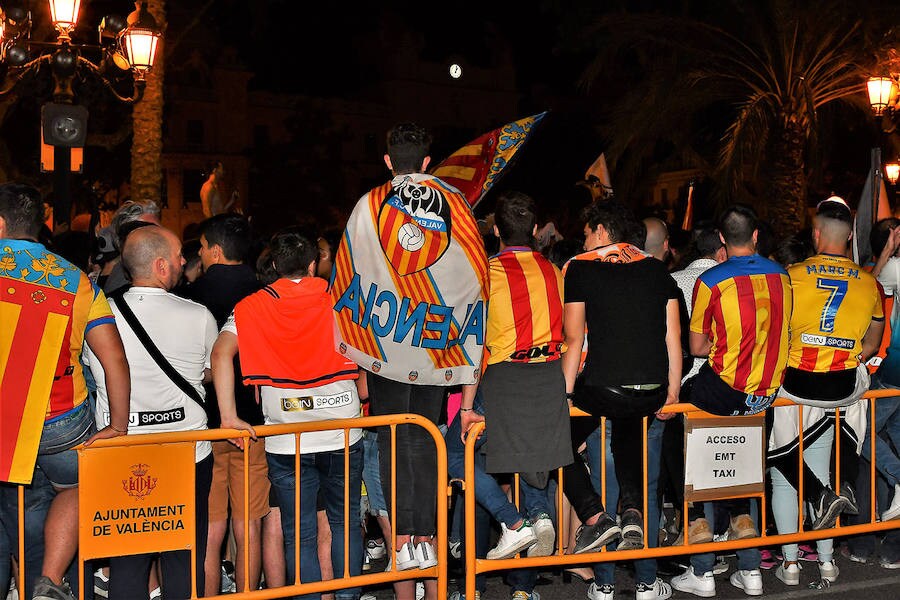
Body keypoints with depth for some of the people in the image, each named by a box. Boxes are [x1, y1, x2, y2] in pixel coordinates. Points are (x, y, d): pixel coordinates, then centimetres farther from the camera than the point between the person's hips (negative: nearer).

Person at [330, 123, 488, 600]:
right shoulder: (456, 204, 3)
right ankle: (425, 539, 8)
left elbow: (347, 272, 3)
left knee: (393, 441, 5)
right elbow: (476, 276, 1)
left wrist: (352, 344, 11)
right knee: (424, 441, 9)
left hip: (383, 342, -1)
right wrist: (470, 369, 6)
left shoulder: (368, 205, 1)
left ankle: (402, 541, 4)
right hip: (435, 343, 1)